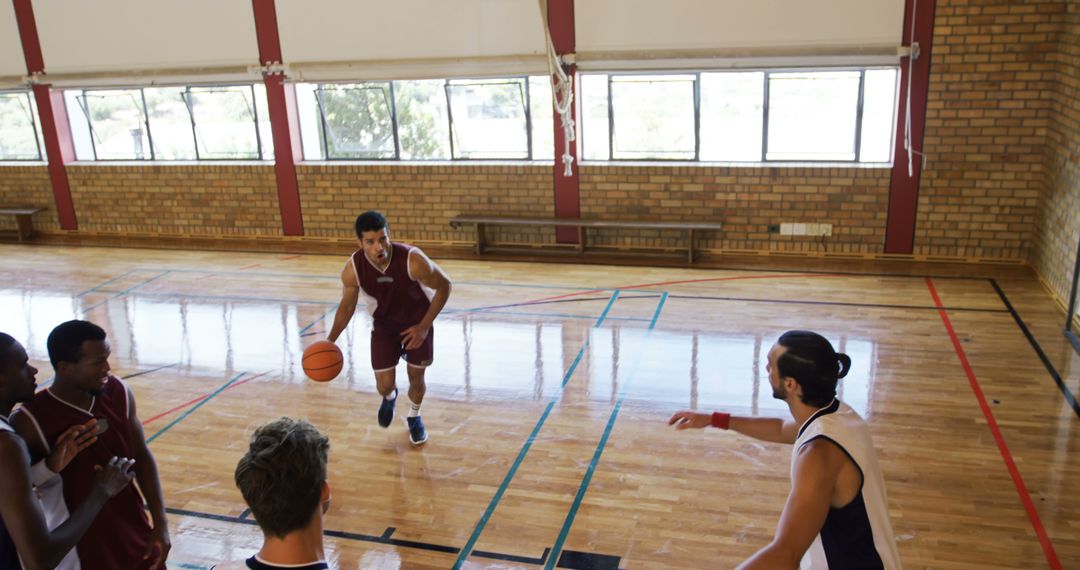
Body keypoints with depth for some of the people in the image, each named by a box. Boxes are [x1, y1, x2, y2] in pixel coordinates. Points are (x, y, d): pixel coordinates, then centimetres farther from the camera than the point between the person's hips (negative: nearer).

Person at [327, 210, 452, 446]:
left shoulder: (413, 260, -35)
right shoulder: (352, 269, -26)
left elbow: (444, 286, -20)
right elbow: (347, 305, -7)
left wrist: (424, 326, -22)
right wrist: (330, 341, -17)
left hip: (418, 323, -1)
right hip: (384, 325, 1)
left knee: (416, 378, 8)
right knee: (384, 385, -1)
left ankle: (414, 417, 41)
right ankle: (389, 397, 39)